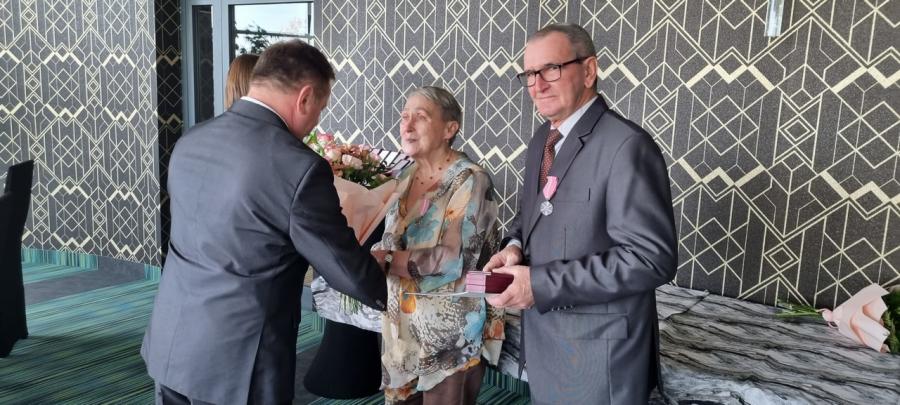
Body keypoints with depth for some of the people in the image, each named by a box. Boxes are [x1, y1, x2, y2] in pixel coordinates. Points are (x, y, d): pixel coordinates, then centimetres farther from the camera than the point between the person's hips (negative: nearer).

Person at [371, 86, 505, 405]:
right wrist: (377, 254, -12)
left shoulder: (470, 180, -15)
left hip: (450, 332, -6)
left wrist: (384, 259, -17)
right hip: (403, 324, 6)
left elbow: (453, 261, -23)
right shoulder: (408, 177, 5)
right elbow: (391, 242, 9)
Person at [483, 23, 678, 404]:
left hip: (599, 350, -7)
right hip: (542, 334, 8)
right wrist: (514, 245, -5)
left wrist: (541, 283, -26)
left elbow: (652, 257, -25)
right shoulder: (542, 139, 7)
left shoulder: (626, 146, -21)